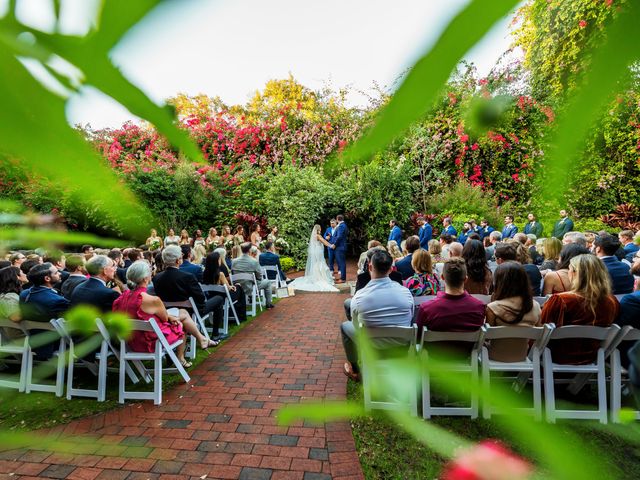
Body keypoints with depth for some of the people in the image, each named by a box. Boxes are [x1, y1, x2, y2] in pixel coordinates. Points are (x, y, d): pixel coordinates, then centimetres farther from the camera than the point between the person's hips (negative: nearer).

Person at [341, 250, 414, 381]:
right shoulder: (405, 292, -15)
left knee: (345, 326, 25)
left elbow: (355, 320, -1)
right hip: (402, 345, 3)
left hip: (372, 346, -2)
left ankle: (355, 370, 38)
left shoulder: (360, 296, -20)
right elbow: (410, 317, 2)